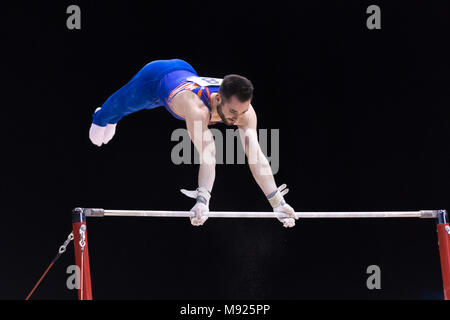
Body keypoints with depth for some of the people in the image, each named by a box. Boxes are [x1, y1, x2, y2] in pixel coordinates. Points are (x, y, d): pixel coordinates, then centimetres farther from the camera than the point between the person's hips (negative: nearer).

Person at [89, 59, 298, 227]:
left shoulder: (243, 109, -39)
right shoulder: (196, 107, -53)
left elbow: (256, 155, -45)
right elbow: (207, 155, -64)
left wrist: (277, 202, -54)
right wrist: (202, 199, -76)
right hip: (154, 78, -4)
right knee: (123, 104, 30)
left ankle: (113, 119, 71)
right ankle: (101, 118, 67)